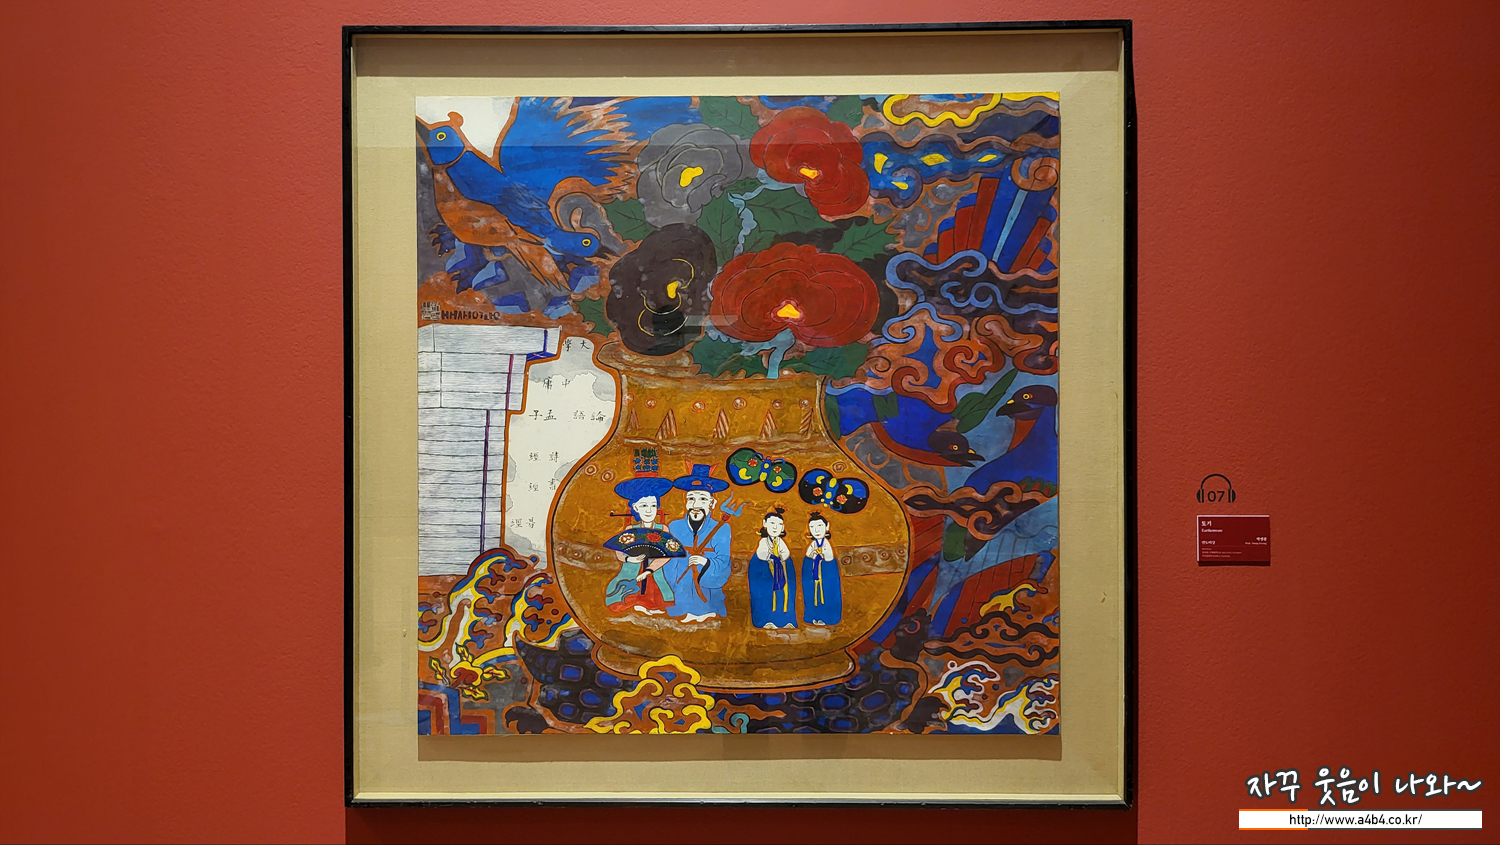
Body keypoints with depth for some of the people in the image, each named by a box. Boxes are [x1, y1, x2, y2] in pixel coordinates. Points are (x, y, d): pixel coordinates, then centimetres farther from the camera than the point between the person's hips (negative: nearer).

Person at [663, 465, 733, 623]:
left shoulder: (721, 529, 0)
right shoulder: (674, 527, 4)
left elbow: (724, 563, -9)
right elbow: (669, 564, 5)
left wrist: (706, 562, -26)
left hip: (709, 596, -1)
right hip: (680, 596, 1)